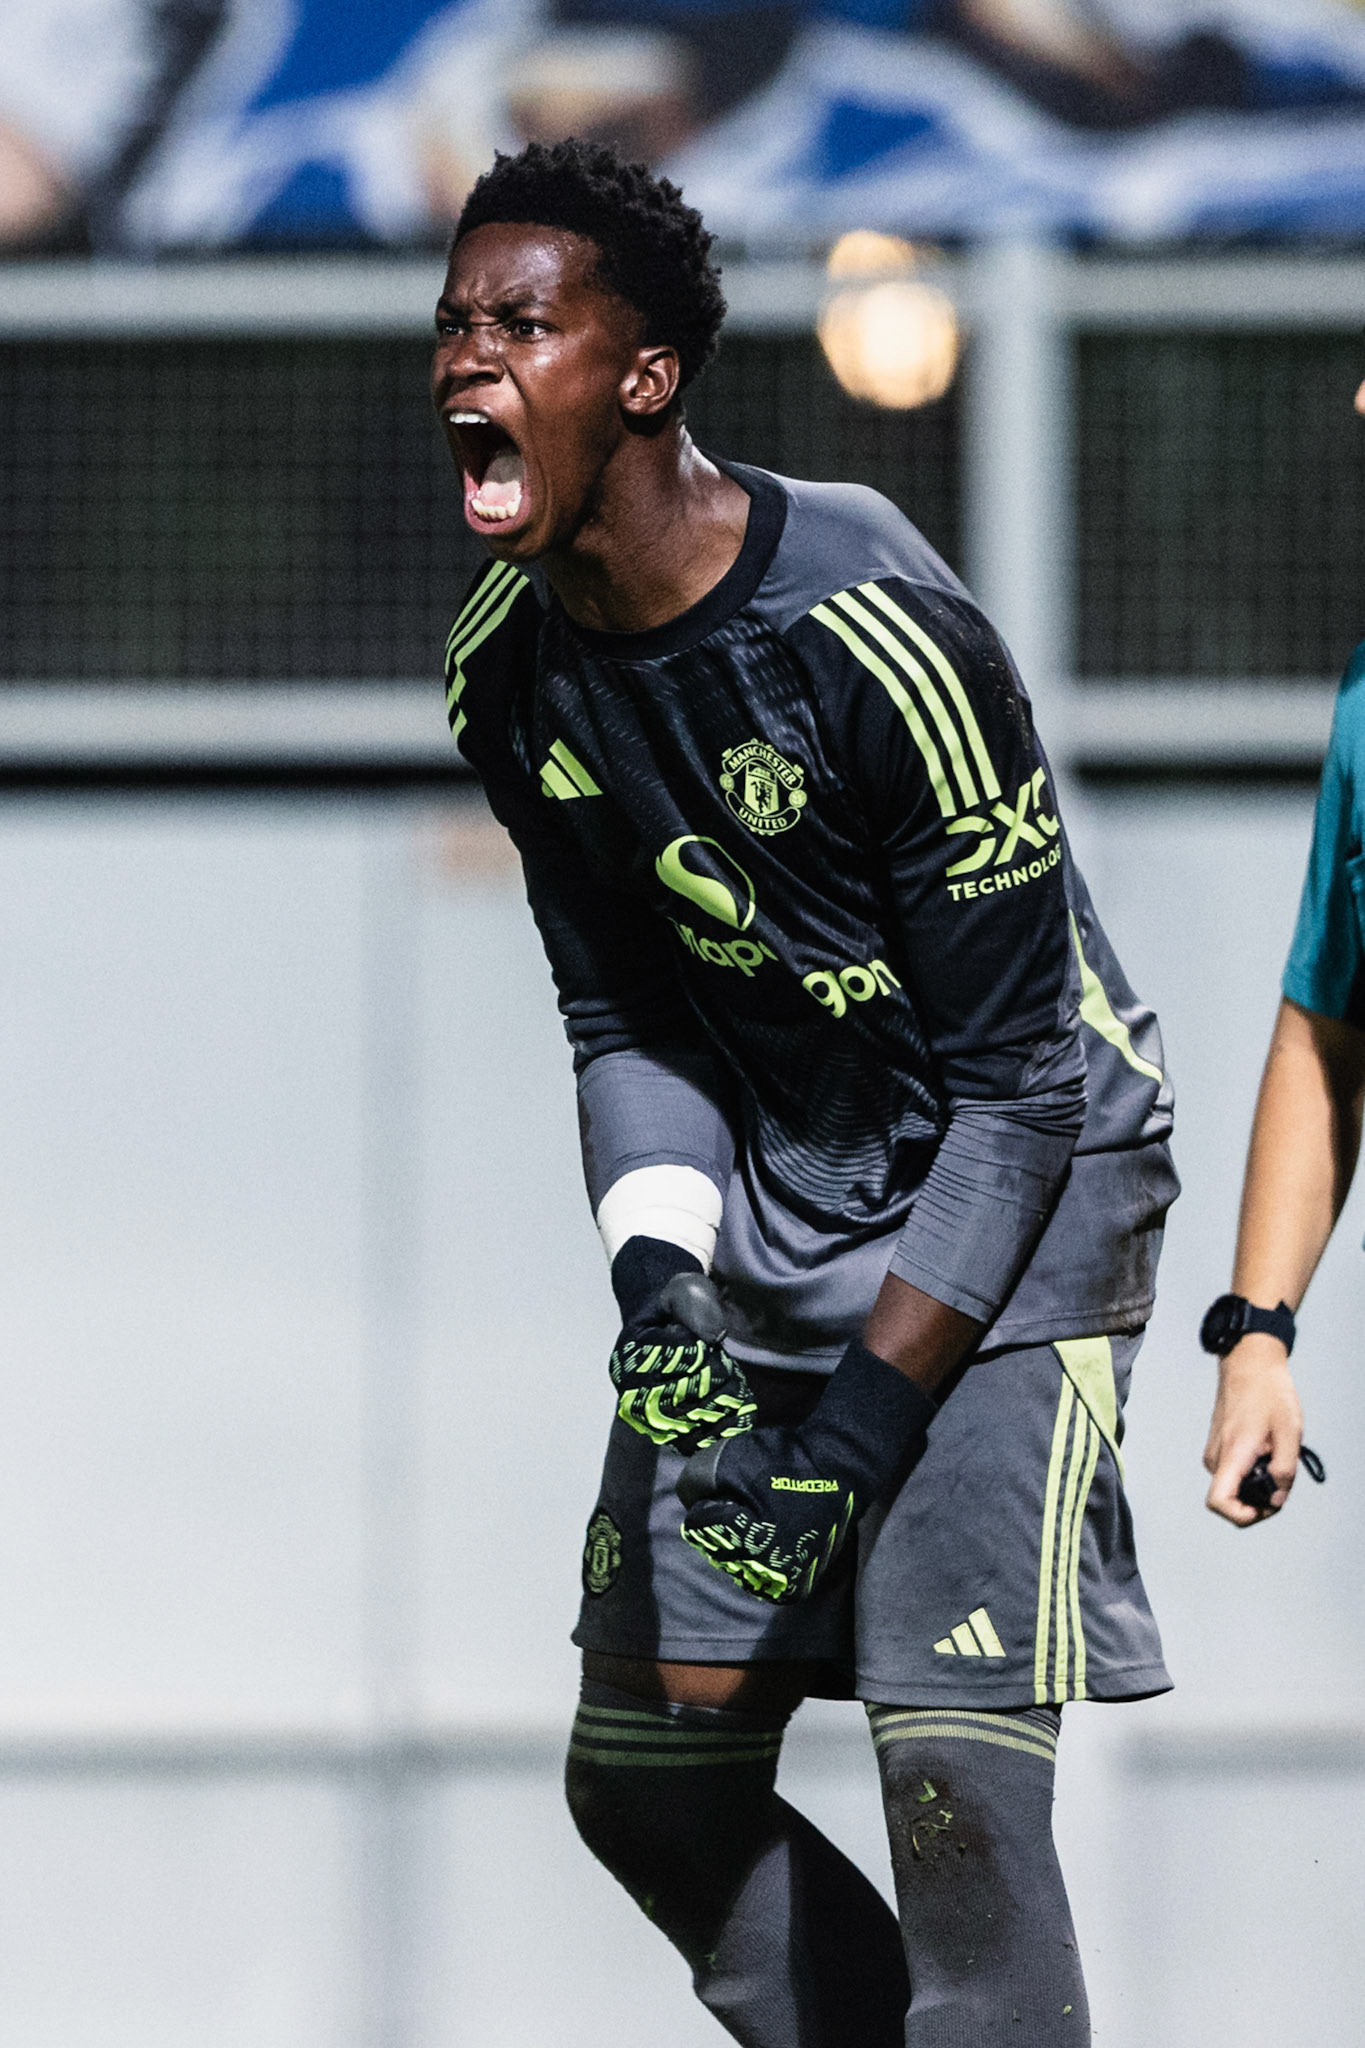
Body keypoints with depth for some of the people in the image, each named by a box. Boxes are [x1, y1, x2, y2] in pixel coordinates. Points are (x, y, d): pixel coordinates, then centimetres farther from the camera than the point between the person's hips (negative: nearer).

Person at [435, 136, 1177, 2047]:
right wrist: (658, 1287, -12)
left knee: (956, 1783, -18)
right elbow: (622, 1018, 7)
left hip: (1010, 1201, -7)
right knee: (646, 1776, 7)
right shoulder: (510, 671, -3)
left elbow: (1019, 1085, -20)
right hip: (776, 1219, 7)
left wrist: (863, 1420, -23)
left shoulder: (879, 638, -25)